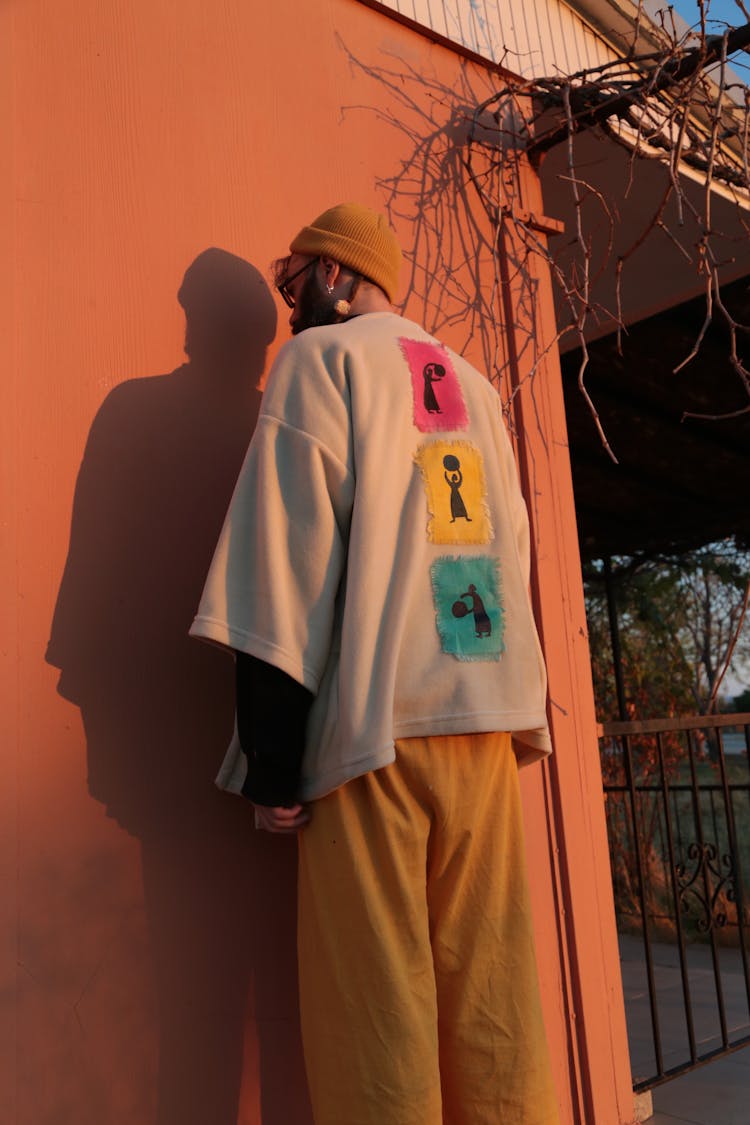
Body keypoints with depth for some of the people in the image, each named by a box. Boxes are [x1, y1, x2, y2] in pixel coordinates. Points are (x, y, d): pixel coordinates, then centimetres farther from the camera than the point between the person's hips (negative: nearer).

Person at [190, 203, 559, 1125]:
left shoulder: (321, 358, 2)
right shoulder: (471, 382, 21)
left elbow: (290, 550, -9)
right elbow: (514, 548, 17)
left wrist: (272, 759, -11)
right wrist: (518, 711, 17)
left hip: (374, 720, -6)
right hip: (485, 723, 6)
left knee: (375, 992, -1)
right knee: (490, 978, 10)